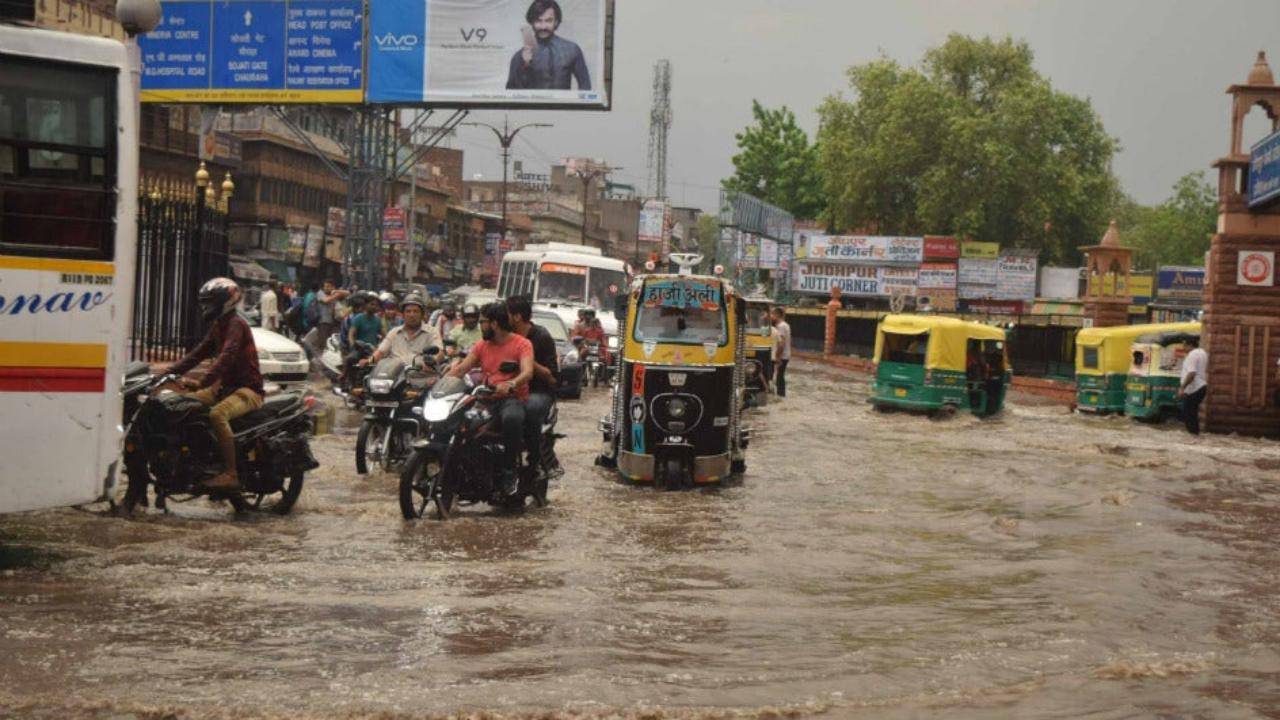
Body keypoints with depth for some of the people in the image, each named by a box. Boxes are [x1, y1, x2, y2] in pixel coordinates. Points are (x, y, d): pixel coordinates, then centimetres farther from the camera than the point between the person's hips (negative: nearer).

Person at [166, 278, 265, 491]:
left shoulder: (236, 325, -16)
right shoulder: (218, 326, 15)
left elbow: (226, 357, -30)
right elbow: (199, 353, 16)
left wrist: (202, 382, -39)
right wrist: (171, 371, 4)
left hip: (247, 389, -10)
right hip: (225, 386, 10)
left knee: (217, 415, -34)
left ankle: (230, 474, -33)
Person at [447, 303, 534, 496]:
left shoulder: (522, 344, -1)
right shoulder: (482, 345, 16)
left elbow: (527, 372, -17)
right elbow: (460, 369, 8)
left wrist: (511, 384, -38)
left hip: (513, 398, -5)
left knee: (512, 418, -40)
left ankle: (509, 472, -27)